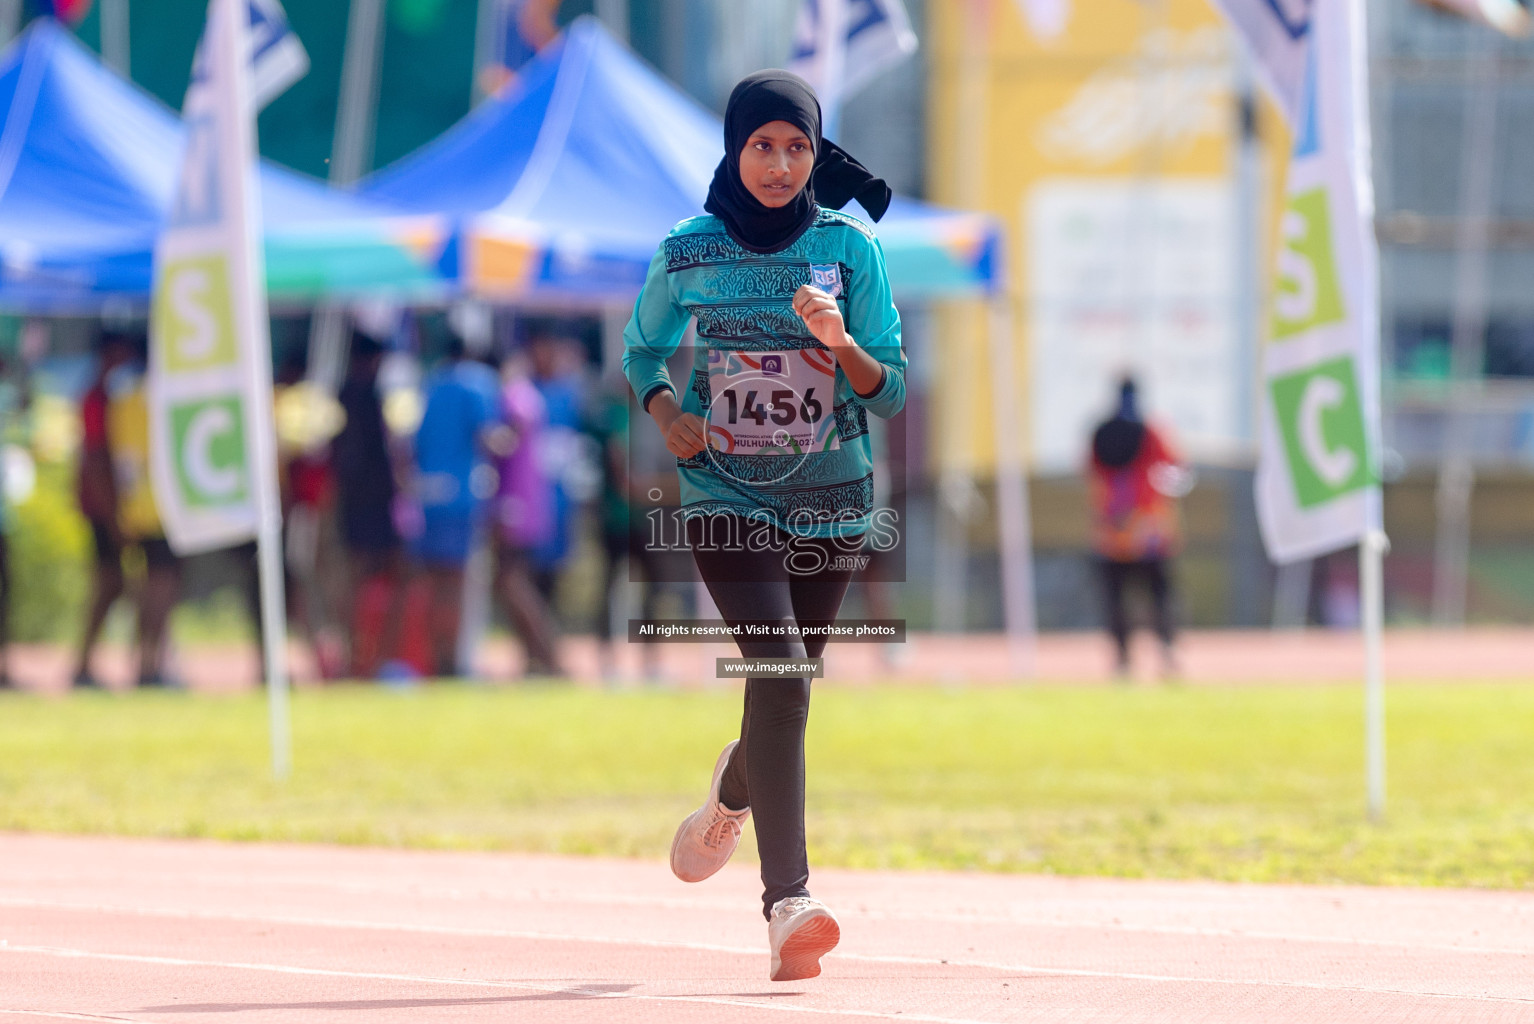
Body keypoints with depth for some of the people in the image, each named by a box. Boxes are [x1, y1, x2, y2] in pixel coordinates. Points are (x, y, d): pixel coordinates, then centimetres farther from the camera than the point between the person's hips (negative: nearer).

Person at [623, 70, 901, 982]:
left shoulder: (851, 248, -1)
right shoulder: (689, 254, -1)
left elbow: (892, 394, -3)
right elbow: (643, 348, 17)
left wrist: (841, 342, -23)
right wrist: (663, 408, -4)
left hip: (831, 504, 2)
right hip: (726, 497, -2)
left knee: (784, 683, 12)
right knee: (780, 669, -21)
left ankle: (732, 797, 50)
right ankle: (788, 899, -27)